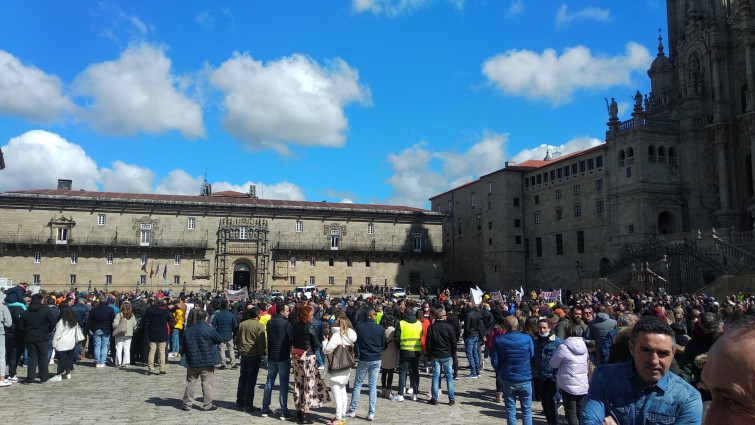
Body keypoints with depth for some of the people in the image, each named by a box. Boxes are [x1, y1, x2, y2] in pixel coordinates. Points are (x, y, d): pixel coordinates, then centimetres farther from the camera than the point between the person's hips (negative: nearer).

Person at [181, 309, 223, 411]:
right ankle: (207, 405, 7)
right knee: (207, 384, 3)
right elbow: (220, 340, -1)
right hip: (207, 362, -4)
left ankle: (187, 404, 19)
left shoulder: (188, 331, 4)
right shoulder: (209, 330, -14)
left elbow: (184, 346, 11)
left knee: (190, 383, 14)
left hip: (192, 362, 4)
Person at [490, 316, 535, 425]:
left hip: (507, 380, 0)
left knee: (510, 411, 11)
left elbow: (495, 362, -5)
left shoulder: (498, 340, -9)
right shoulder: (527, 339, -10)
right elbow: (533, 359, -1)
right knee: (527, 411, 12)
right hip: (525, 379, 0)